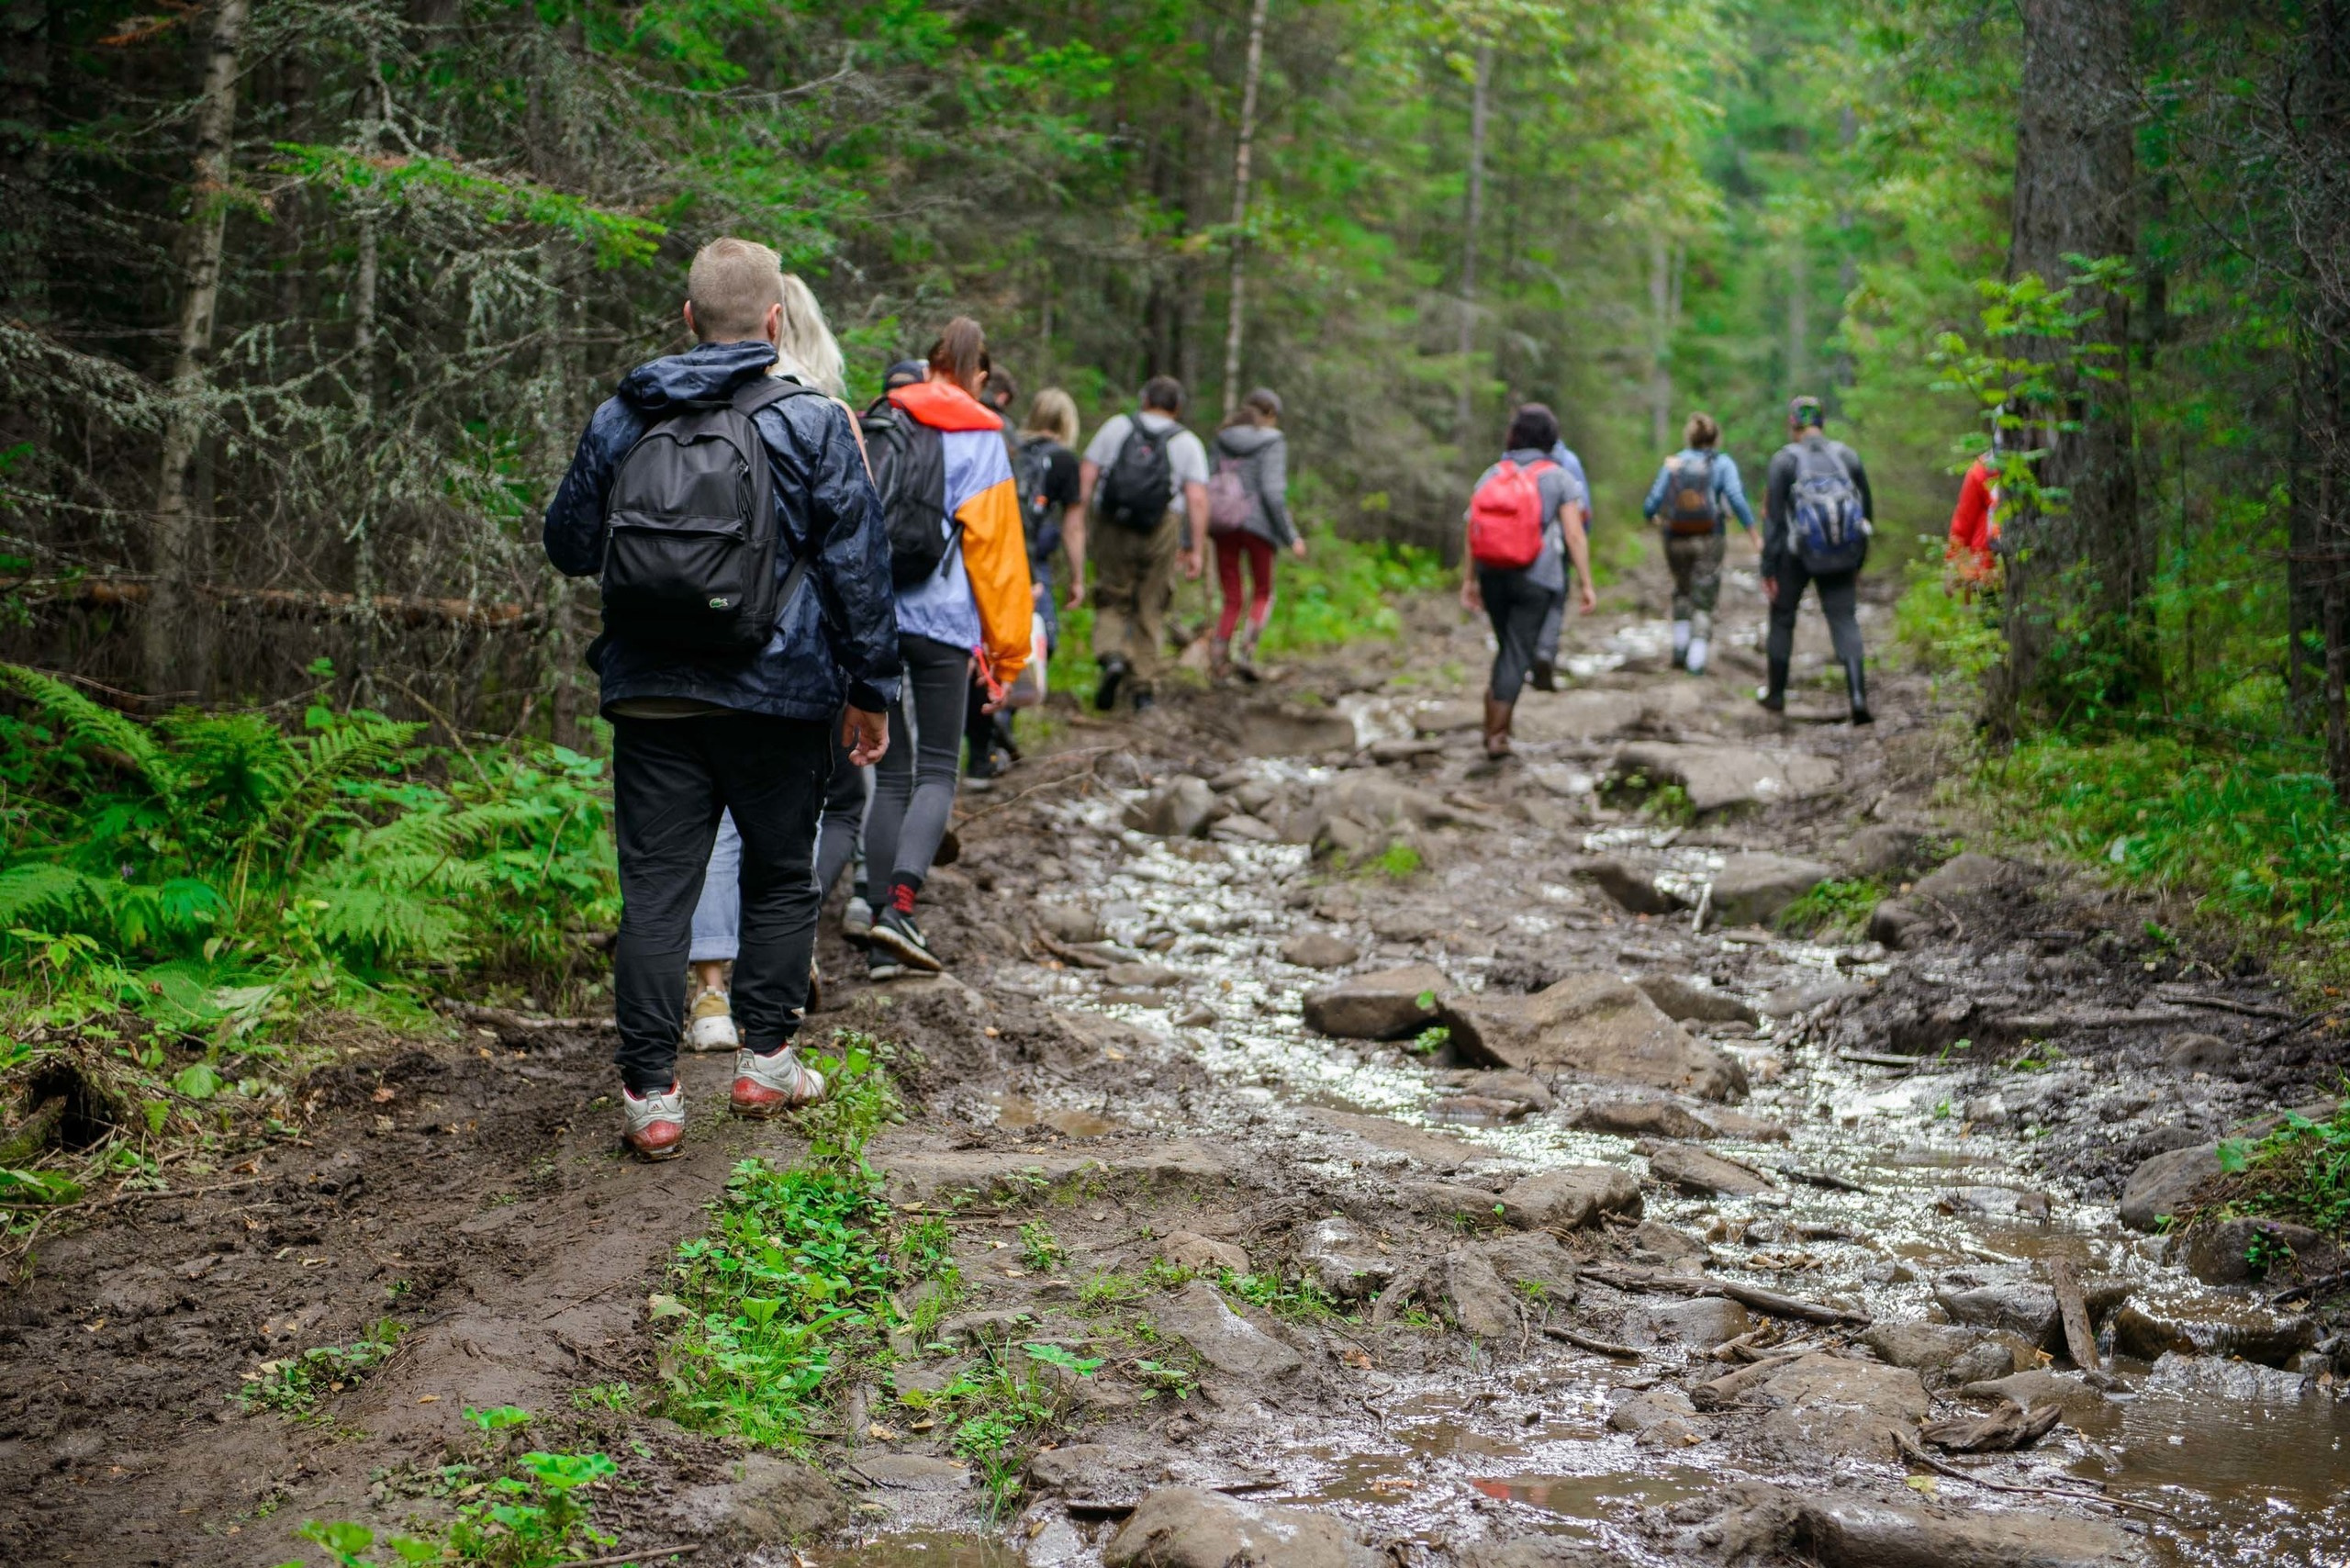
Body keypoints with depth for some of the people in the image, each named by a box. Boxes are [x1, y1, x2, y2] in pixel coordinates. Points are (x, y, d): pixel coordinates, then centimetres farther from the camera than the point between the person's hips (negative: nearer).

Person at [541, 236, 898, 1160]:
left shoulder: (620, 421, 5)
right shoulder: (811, 422, -5)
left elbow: (568, 545, 15)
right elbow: (857, 563, -5)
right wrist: (871, 688, 3)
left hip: (651, 696, 2)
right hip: (779, 696, -2)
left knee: (655, 891, 2)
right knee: (780, 876, 14)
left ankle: (649, 1093, 0)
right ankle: (765, 1062, 21)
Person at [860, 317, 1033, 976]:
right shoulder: (979, 439, 0)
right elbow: (994, 547, -1)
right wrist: (1005, 652, 2)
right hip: (943, 622, -3)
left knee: (891, 774, 9)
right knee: (937, 772, 3)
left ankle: (882, 933, 6)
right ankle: (899, 905, -17)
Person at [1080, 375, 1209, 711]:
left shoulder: (1116, 427, 10)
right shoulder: (1188, 443, 8)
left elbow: (1086, 476, 4)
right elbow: (1197, 498, -3)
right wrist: (1196, 548, -1)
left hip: (1113, 531, 0)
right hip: (1162, 532, 0)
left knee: (1111, 601, 11)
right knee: (1150, 610, 9)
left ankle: (1112, 656, -16)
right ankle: (1142, 687, 9)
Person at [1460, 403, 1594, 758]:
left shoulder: (1492, 475, 5)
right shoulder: (1558, 478, -4)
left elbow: (1473, 533, 2)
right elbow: (1575, 535, -10)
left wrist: (1469, 581, 8)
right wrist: (1585, 584, -7)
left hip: (1493, 576, 4)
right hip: (1536, 579, -4)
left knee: (1508, 648, 21)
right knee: (1518, 654, 0)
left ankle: (1496, 724, 19)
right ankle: (1496, 735, -3)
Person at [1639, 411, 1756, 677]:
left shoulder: (1673, 464, 3)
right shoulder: (1722, 463, -3)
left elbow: (1651, 505, 0)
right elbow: (1736, 499, -16)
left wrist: (1654, 518, 23)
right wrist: (1754, 534, -14)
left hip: (1676, 539, 2)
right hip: (1709, 540, -2)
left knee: (1682, 591, 25)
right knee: (1704, 600, 5)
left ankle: (1680, 647, 16)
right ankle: (1697, 660, -6)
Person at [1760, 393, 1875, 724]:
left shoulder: (1784, 459, -4)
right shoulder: (1847, 456, 6)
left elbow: (1773, 517, -8)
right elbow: (1866, 511, 10)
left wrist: (1768, 569, -5)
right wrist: (1858, 563, 18)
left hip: (1797, 555, -2)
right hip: (1841, 558, 2)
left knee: (1782, 619, 15)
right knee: (1845, 621, 1)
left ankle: (1776, 694, 25)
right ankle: (1857, 694, -18)